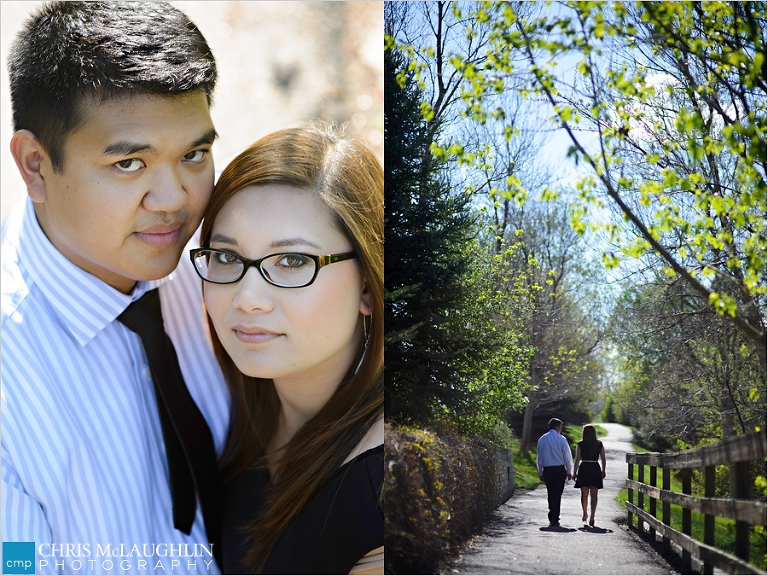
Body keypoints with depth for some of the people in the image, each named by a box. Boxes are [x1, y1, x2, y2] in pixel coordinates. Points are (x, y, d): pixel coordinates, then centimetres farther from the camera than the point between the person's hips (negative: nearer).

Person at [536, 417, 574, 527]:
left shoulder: (542, 439, 8)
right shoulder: (561, 439, -4)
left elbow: (538, 457, 11)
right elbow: (567, 456, -4)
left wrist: (540, 473, 18)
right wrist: (569, 471, 3)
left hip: (547, 470, 4)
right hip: (559, 470, -4)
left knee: (550, 494, 14)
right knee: (557, 494, 0)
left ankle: (552, 518, 20)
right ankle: (554, 519, -1)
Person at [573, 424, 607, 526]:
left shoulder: (580, 445, -4)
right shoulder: (599, 444, 3)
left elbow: (577, 460, -5)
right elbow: (603, 459, 5)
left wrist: (574, 472, 1)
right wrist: (603, 471, 16)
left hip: (584, 469, -1)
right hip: (595, 469, 1)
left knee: (584, 494, 14)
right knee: (594, 494, 0)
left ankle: (585, 514, 24)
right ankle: (592, 516, -11)